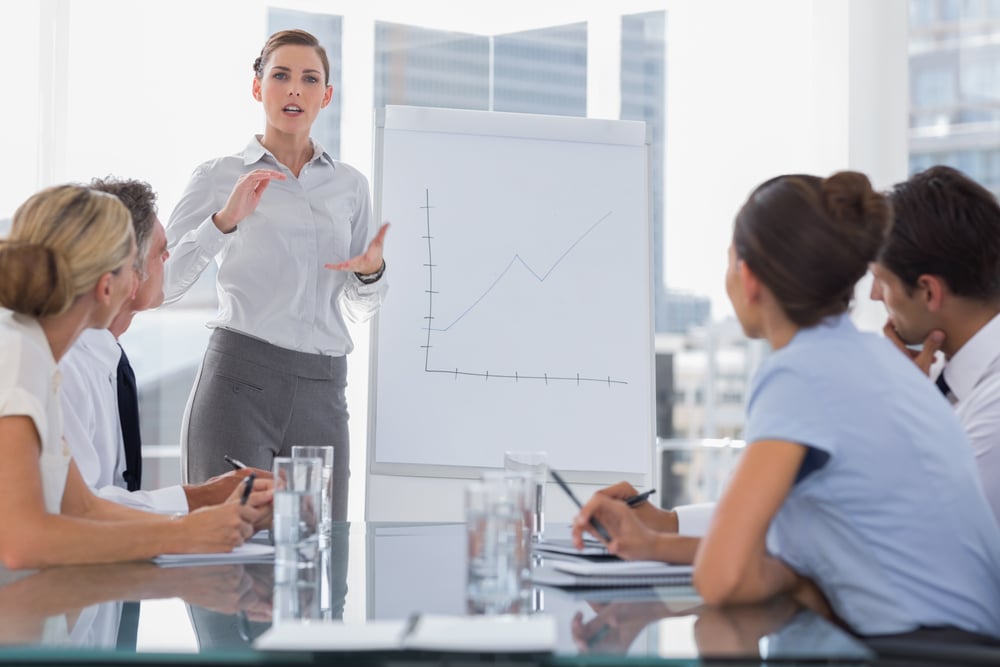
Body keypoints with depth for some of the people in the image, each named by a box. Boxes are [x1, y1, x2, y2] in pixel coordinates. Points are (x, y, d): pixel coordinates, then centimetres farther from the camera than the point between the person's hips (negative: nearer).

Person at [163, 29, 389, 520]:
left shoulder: (350, 185, 14)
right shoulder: (219, 176, 3)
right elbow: (158, 284, -5)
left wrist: (372, 272, -1)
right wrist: (225, 221, -17)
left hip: (321, 394, 4)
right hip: (239, 382, -3)